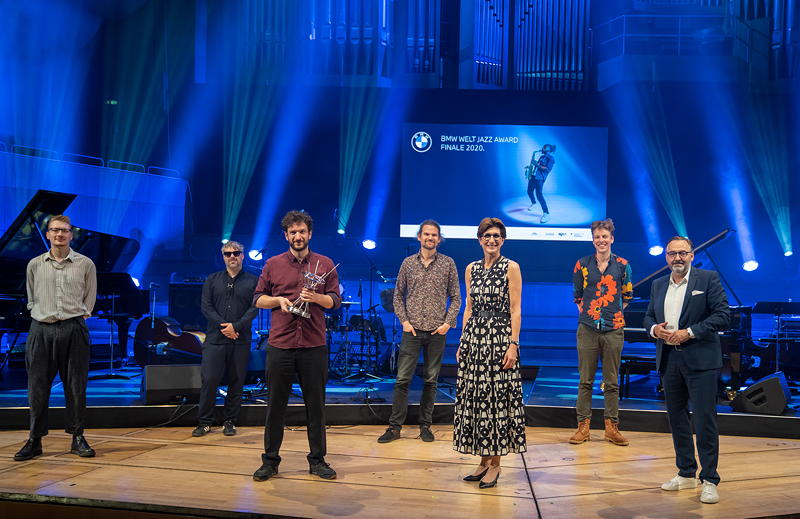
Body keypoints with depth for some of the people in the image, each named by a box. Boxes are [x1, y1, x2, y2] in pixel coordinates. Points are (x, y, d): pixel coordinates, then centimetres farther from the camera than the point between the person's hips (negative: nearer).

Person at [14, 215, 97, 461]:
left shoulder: (85, 264, 4)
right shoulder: (35, 265, 9)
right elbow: (31, 299, 17)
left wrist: (80, 316, 3)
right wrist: (42, 316, 6)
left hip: (73, 330, -1)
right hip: (41, 330, 1)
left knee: (76, 386, 2)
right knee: (37, 386, 3)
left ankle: (77, 437, 12)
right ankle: (35, 440, 13)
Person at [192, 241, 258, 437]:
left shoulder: (252, 281, 7)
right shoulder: (212, 280, 12)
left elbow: (254, 308, -2)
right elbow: (206, 306, 3)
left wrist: (236, 326, -14)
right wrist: (223, 326, -10)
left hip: (240, 340, 0)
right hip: (215, 338, 1)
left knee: (236, 382, 4)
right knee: (209, 380, -2)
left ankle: (230, 422, 16)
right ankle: (204, 423, 10)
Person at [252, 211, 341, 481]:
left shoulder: (325, 264, 7)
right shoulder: (272, 264, 7)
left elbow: (335, 300, 5)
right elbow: (258, 299, 9)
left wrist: (316, 297, -14)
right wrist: (278, 300, -10)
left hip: (314, 345, 0)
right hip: (280, 344, 0)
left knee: (315, 404, 7)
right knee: (275, 404, 6)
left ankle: (317, 460, 20)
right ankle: (270, 461, 19)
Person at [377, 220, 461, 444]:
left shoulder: (448, 263, 4)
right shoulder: (408, 263, 7)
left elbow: (456, 297, 6)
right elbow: (398, 295, 10)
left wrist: (448, 322, -5)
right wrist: (404, 320, -2)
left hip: (437, 331, 0)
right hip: (412, 330, 0)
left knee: (431, 380, 7)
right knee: (402, 379, -1)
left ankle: (425, 425, 18)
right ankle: (395, 426, 6)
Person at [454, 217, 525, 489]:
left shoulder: (511, 268, -3)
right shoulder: (471, 269, 12)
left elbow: (515, 310, -7)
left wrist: (513, 345, -14)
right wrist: (462, 342, 10)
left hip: (499, 338, -5)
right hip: (473, 338, 5)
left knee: (497, 397, -2)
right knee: (475, 397, 6)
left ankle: (495, 463, 9)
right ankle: (484, 460, 18)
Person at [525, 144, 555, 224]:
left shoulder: (551, 158, -6)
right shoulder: (542, 156, 20)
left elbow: (547, 169, -16)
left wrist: (537, 164, -18)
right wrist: (530, 166, 11)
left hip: (540, 178, -9)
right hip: (533, 176, 9)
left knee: (538, 194, -20)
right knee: (529, 191, 18)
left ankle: (546, 214, -21)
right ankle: (533, 203, 49)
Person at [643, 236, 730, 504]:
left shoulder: (708, 279, -3)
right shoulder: (658, 285, 13)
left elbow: (723, 315, -9)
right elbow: (649, 316, 19)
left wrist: (688, 332, -15)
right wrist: (655, 329, -4)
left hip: (700, 361, -5)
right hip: (668, 360, 6)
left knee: (704, 420, -4)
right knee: (676, 419, 12)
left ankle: (709, 480, 7)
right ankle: (686, 474, 25)